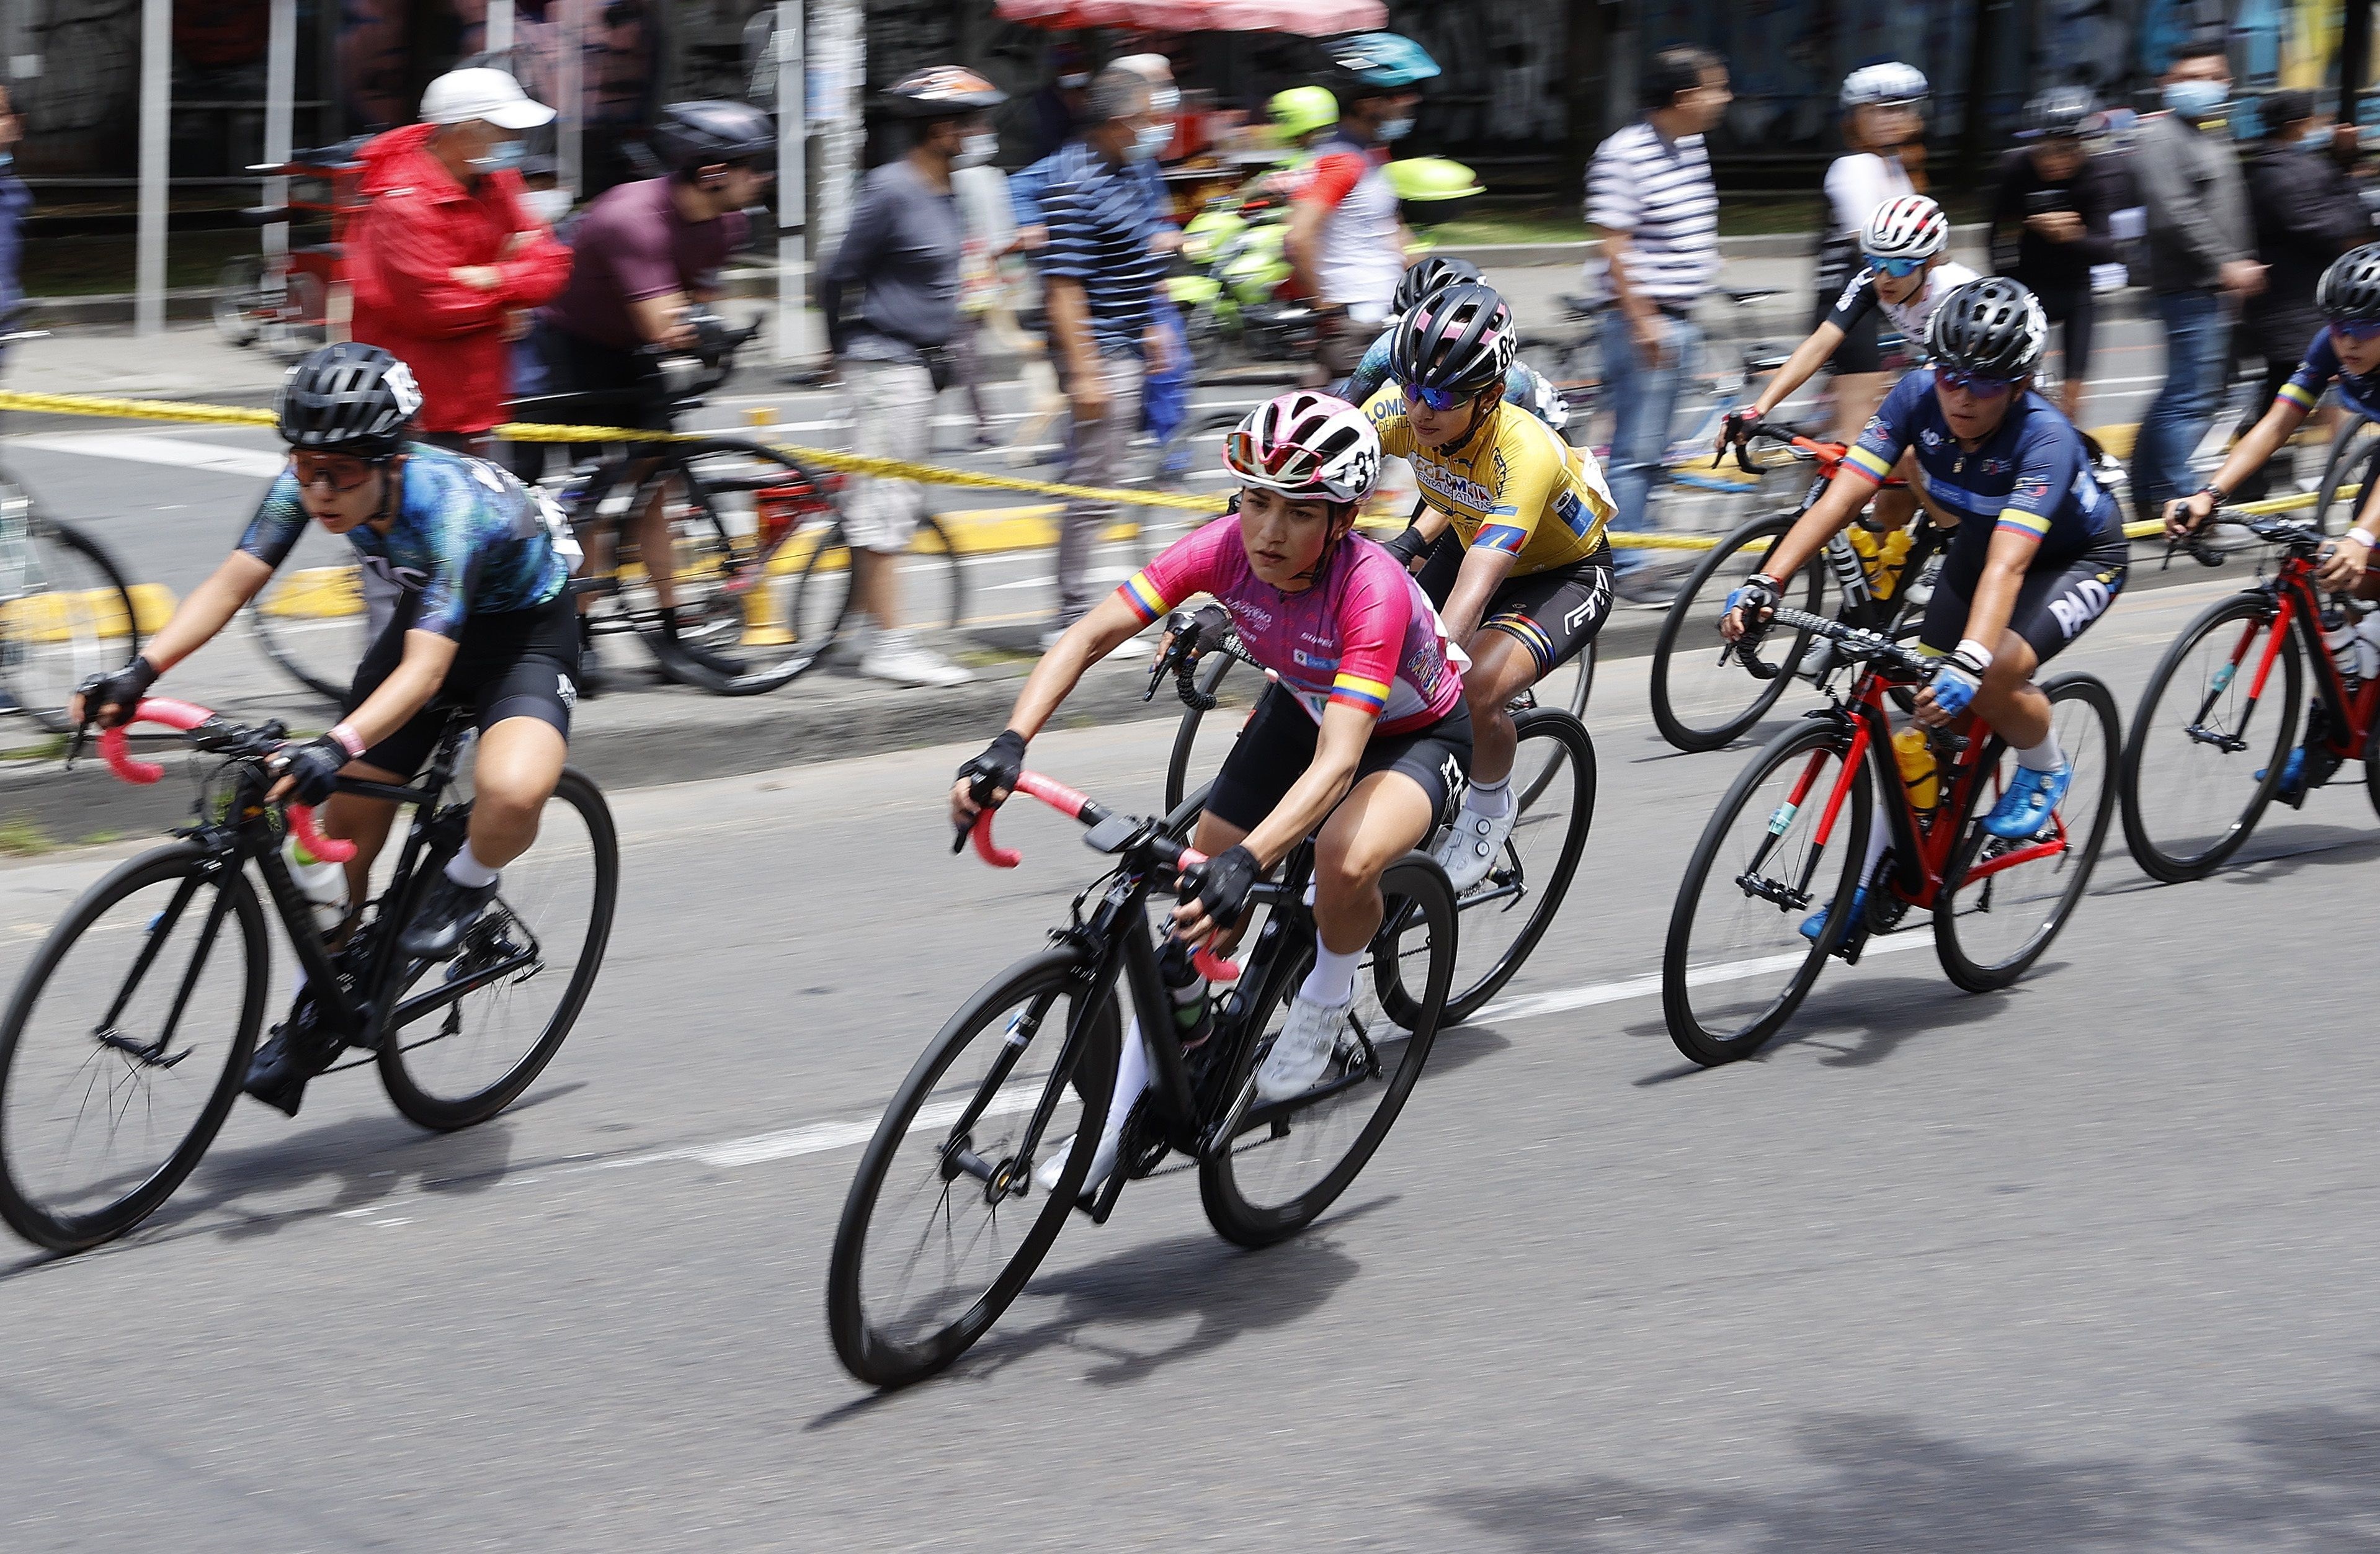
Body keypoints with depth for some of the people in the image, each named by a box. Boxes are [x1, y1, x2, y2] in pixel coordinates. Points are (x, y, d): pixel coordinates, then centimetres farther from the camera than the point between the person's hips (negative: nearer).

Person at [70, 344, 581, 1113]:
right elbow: (231, 582, -22)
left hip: (524, 632, -6)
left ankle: (467, 885, -1)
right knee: (343, 824, 1)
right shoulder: (310, 484, -21)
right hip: (423, 617, 6)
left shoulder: (450, 506, -38)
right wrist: (139, 671, -37)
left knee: (512, 792, -36)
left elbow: (426, 669, -47)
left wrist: (338, 745, -62)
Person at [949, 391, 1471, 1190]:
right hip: (1302, 708, 5)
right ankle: (1119, 1128, 15)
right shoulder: (1228, 547, -27)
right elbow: (1089, 634, -27)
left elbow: (1336, 764, -47)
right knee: (1195, 909, -2)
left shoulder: (1372, 590, -39)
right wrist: (1009, 745, -43)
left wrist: (1246, 862, -61)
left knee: (1346, 858, -37)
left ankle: (1329, 995, -3)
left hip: (1415, 737, -5)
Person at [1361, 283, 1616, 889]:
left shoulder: (1526, 453, -40)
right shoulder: (1398, 412, -24)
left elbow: (1473, 592, -48)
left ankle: (1491, 808, 0)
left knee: (1477, 687, -31)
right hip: (1472, 539, 6)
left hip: (1568, 574, -6)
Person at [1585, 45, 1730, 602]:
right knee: (1638, 447, -4)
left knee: (1649, 448, 13)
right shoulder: (1624, 155, -17)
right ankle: (1623, 565, 2)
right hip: (1641, 320, -9)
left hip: (1681, 319, 9)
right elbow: (1612, 245, -19)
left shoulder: (1691, 146, 10)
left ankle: (1627, 549, 20)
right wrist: (1642, 321, -21)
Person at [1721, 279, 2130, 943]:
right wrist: (1765, 584, -41)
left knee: (1994, 678, -29)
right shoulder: (1919, 396, -24)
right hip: (1983, 538, 5)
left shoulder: (2045, 438, -37)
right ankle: (1874, 883, 8)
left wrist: (1970, 664, -62)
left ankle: (2045, 769, 4)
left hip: (2079, 558, -5)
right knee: (1922, 698, -4)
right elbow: (1843, 494, -29)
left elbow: (2007, 566, -48)